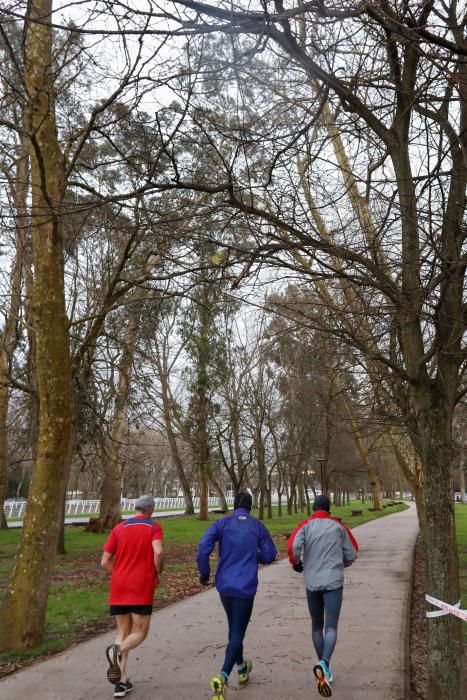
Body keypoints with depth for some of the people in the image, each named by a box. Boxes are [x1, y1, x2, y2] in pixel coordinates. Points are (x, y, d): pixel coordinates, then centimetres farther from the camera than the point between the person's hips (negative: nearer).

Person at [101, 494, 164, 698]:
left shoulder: (119, 528, 8)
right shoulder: (153, 527, -3)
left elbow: (105, 562, 6)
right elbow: (158, 552, -22)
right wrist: (158, 573, -5)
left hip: (119, 589, 4)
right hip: (141, 589, -4)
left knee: (123, 632, 16)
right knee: (139, 633, 8)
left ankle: (121, 681, 9)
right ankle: (117, 650, -23)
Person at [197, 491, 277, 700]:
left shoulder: (222, 523, -1)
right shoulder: (258, 526, 0)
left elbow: (204, 546, -14)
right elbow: (270, 555, 4)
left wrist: (204, 572, -1)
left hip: (224, 585, 3)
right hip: (246, 587, -3)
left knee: (234, 628, 23)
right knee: (237, 633, 0)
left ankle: (242, 668, 40)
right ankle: (223, 676, -19)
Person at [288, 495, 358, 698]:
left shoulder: (306, 525, 1)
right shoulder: (339, 526, 5)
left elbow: (293, 546, -16)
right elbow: (352, 555, 7)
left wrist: (295, 563, 3)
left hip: (312, 582, 1)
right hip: (333, 582, -1)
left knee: (317, 626, 19)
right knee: (331, 627, -4)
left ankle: (324, 668, 25)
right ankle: (323, 664, -27)